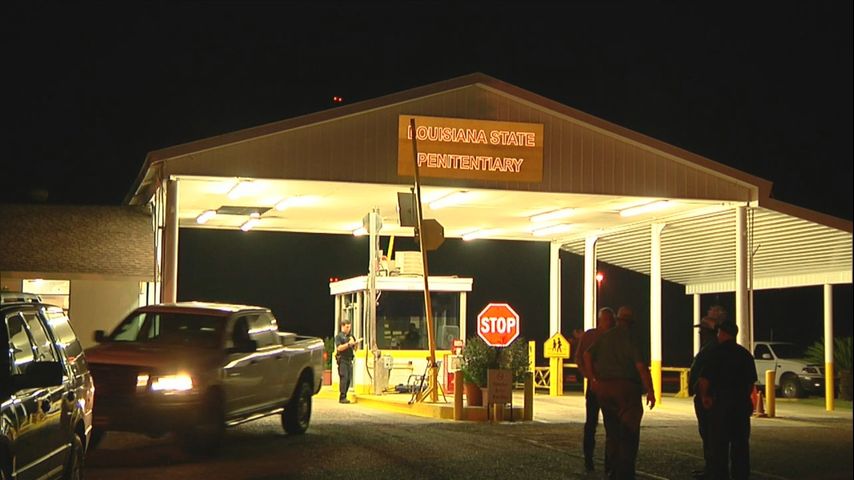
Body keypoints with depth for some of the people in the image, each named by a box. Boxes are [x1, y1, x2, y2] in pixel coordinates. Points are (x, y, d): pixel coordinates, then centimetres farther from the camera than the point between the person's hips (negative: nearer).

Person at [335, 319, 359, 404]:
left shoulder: (350, 336, 19)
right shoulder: (339, 336, 0)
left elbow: (354, 349, 21)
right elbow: (339, 348, -12)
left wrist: (356, 344, 0)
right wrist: (349, 344, -20)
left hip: (349, 360, 7)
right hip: (342, 359, -7)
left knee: (349, 379, 4)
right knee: (343, 378, -12)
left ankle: (344, 397, 11)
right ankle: (342, 398, -13)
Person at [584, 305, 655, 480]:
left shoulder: (605, 337, 8)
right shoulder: (632, 338, -11)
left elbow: (587, 355, 13)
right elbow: (641, 366, -18)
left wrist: (592, 378, 19)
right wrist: (650, 391, -14)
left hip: (603, 387, 6)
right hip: (626, 388, -6)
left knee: (612, 431, 18)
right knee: (629, 433, 0)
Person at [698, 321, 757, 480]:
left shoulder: (716, 353, -8)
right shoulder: (745, 354, 10)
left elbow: (704, 380, -12)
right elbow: (751, 382, 13)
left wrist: (704, 396, 3)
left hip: (721, 403, -5)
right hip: (742, 404, 5)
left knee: (719, 444, 0)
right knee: (740, 443, 12)